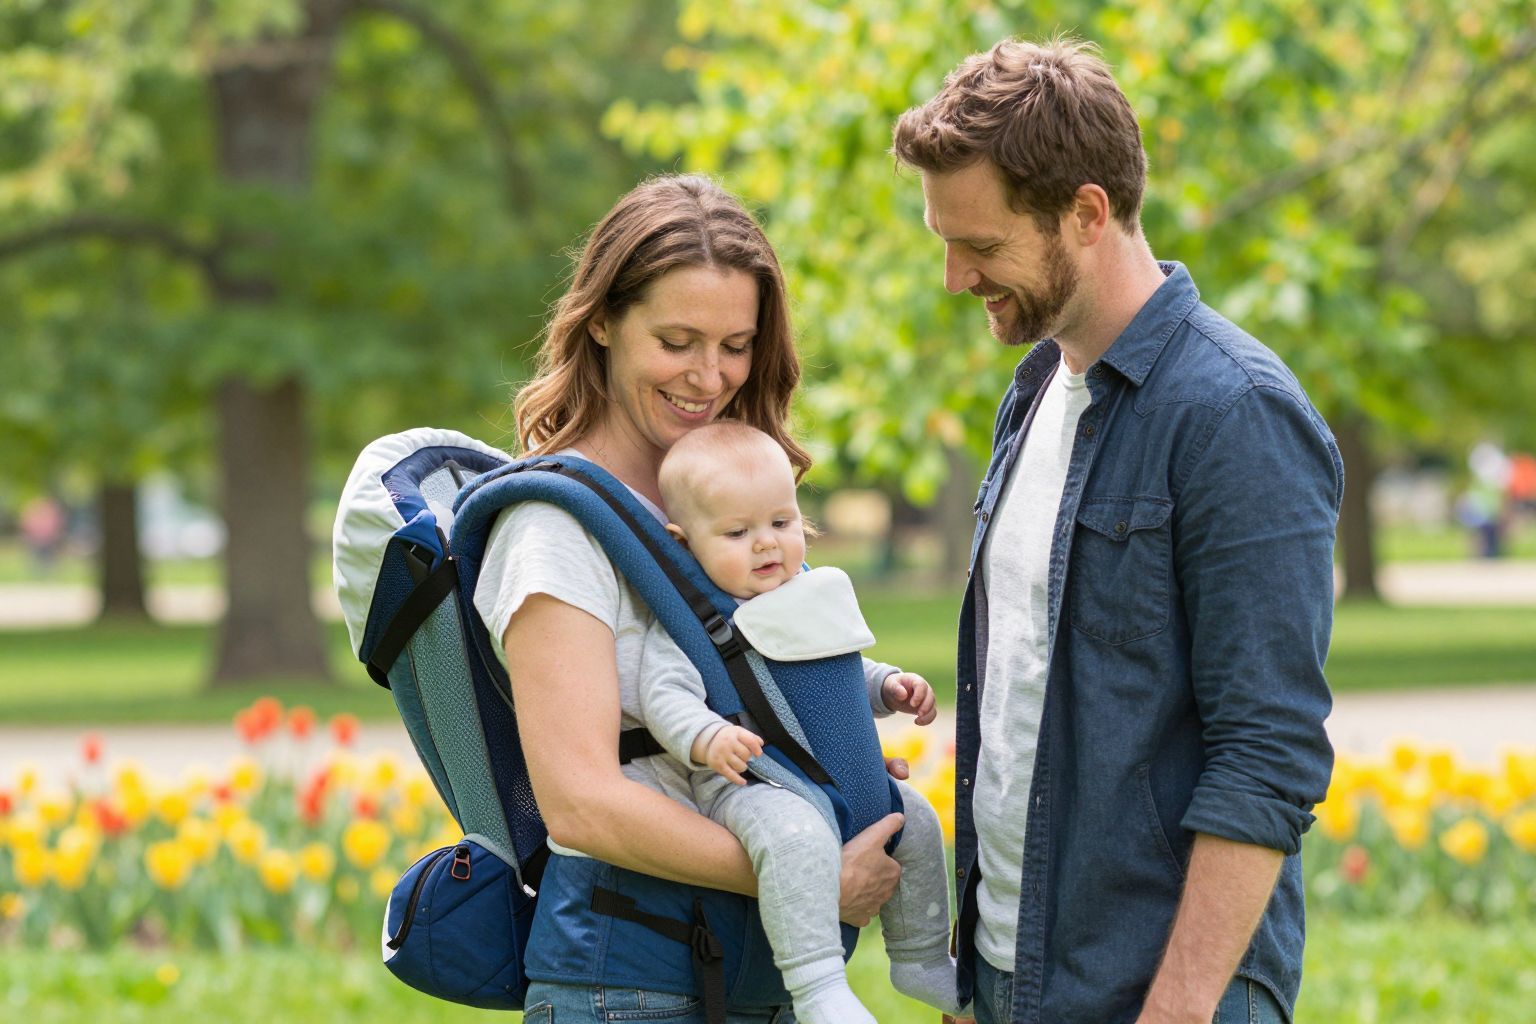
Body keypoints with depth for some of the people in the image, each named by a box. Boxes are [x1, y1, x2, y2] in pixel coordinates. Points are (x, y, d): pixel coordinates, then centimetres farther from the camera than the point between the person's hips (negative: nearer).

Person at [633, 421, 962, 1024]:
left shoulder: (811, 595, 14)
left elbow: (844, 675, 29)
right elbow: (664, 696, -21)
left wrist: (890, 688, 12)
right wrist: (708, 738, -38)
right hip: (741, 783, -8)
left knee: (913, 819, 11)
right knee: (797, 835, -37)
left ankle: (920, 958, 30)